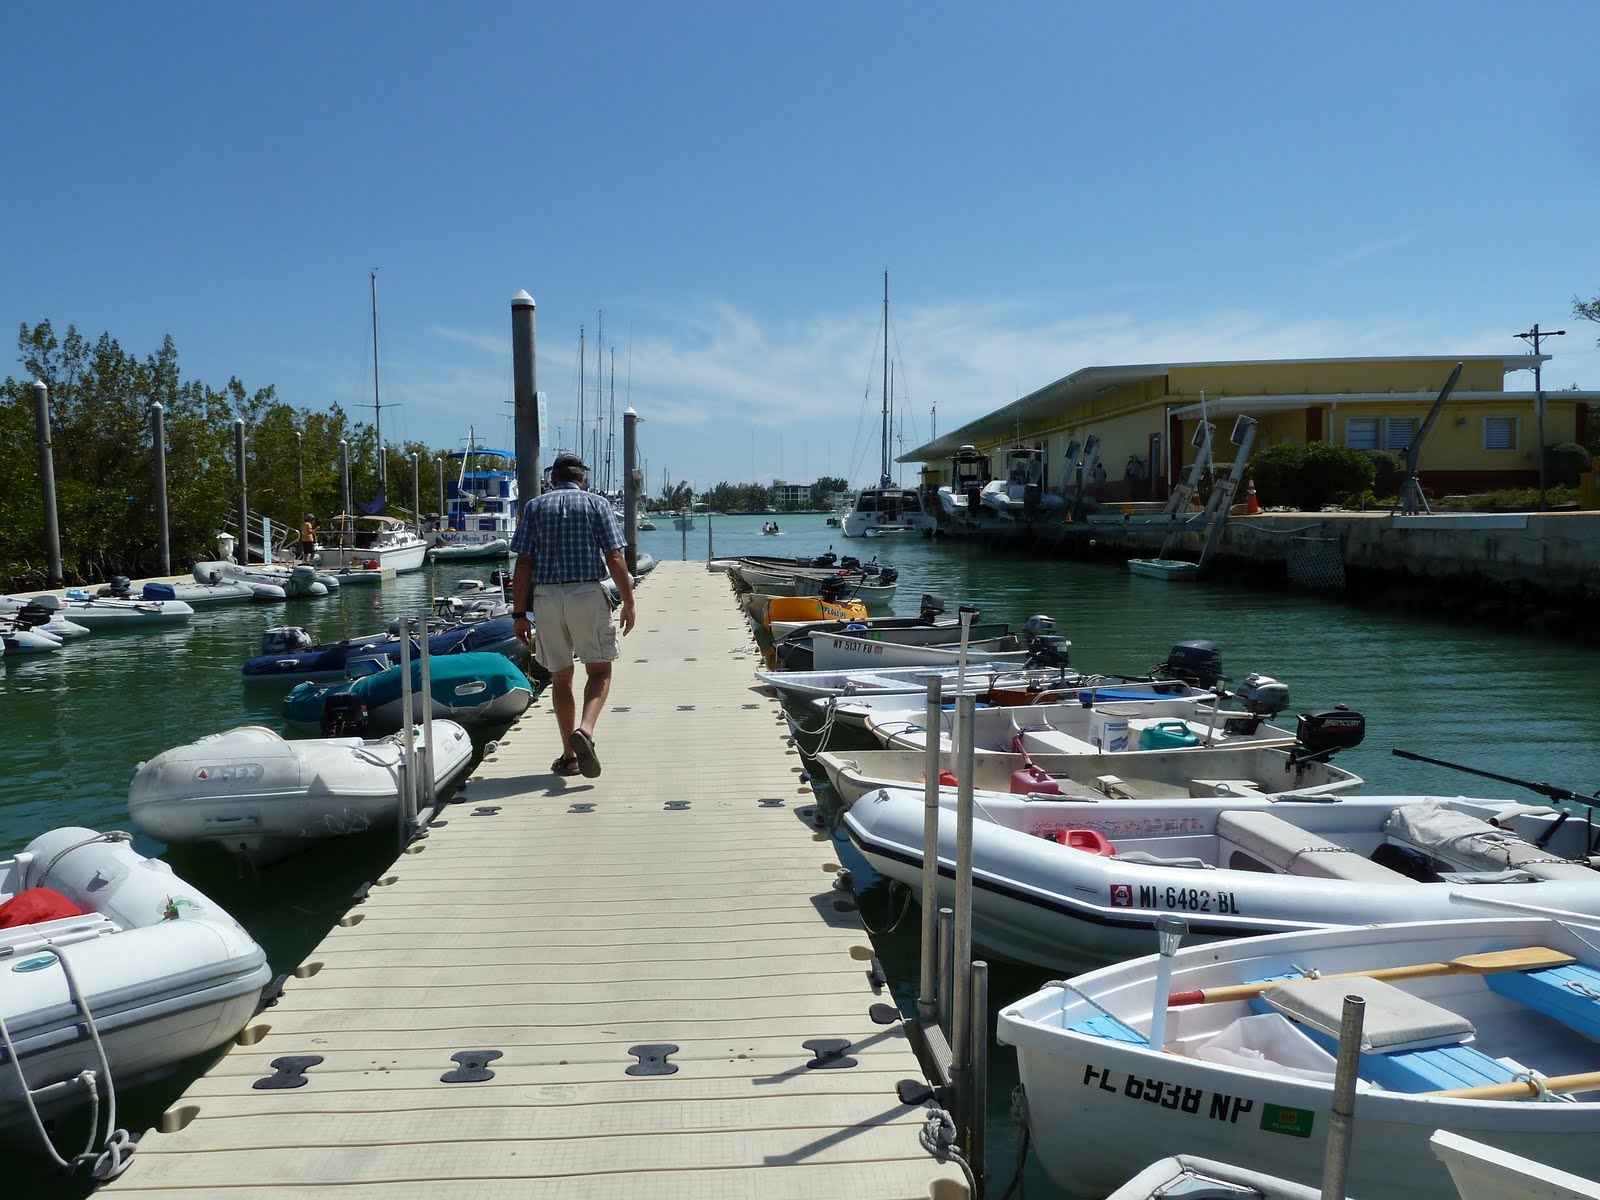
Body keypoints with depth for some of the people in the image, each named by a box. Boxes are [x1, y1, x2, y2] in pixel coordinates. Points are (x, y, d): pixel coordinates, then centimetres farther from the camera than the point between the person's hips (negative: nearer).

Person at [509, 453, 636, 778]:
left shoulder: (534, 507, 9)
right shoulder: (597, 504, 4)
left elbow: (523, 564, 2)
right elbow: (615, 559, -4)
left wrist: (520, 613, 5)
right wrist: (628, 603, 4)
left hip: (546, 597, 2)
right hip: (588, 594, -2)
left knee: (560, 677, 12)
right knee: (599, 671, 7)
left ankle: (569, 757, 14)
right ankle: (585, 730, -19)